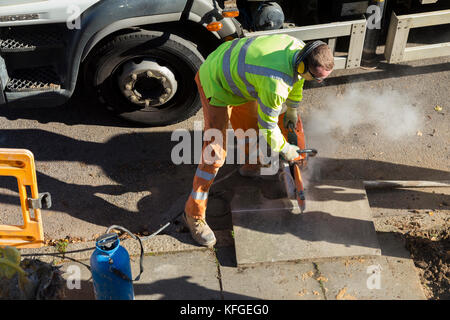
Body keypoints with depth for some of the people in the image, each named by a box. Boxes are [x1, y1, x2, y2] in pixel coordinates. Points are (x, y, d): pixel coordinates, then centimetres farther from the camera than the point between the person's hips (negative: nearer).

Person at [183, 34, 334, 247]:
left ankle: (252, 166, 55)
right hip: (217, 84, -9)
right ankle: (194, 213, 0)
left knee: (250, 127, 24)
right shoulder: (275, 85, -40)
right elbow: (268, 125, -23)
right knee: (215, 153, -11)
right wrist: (285, 149, -5)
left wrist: (292, 109, 25)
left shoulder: (299, 48, -14)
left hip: (232, 66, 9)